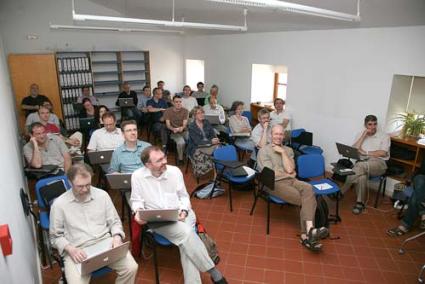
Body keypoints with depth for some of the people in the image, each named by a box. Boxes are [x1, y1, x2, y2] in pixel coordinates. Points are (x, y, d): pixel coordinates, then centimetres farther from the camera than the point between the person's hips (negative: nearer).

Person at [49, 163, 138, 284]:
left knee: (131, 268, -19)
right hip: (77, 250, -1)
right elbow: (56, 236, 4)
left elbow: (115, 222, 11)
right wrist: (70, 249, -13)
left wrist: (117, 237, -9)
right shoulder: (59, 204, -3)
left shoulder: (102, 195, 2)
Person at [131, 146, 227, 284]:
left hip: (181, 214, 2)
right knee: (186, 233, -28)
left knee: (185, 242, -28)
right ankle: (214, 272, -16)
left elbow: (184, 196, 9)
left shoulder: (174, 171, 0)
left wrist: (184, 210, -10)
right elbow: (136, 200, 7)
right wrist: (138, 211, -16)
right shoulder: (137, 176, -3)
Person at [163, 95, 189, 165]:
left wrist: (182, 128, -33)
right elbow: (168, 124, -8)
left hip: (184, 131, 2)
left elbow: (185, 124, -8)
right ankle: (180, 158, -10)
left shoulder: (185, 111, 2)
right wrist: (173, 129, -31)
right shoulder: (168, 111, -1)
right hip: (174, 132, -2)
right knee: (181, 142, -34)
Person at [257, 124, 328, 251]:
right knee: (308, 199, -25)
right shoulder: (264, 150, 5)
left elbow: (290, 169, 0)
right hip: (276, 183, -4)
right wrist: (288, 174, 3)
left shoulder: (288, 150, 19)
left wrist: (283, 152, -1)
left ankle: (306, 235, -36)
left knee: (308, 188, -30)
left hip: (291, 180, 4)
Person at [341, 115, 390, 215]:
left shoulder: (384, 136, 9)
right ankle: (360, 202, -23)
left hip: (378, 163, -2)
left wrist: (365, 152, -8)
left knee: (361, 165, -39)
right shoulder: (360, 134, 17)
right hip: (362, 163, 2)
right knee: (361, 176, -38)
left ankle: (341, 191, -31)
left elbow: (383, 153, -6)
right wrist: (364, 135, -1)